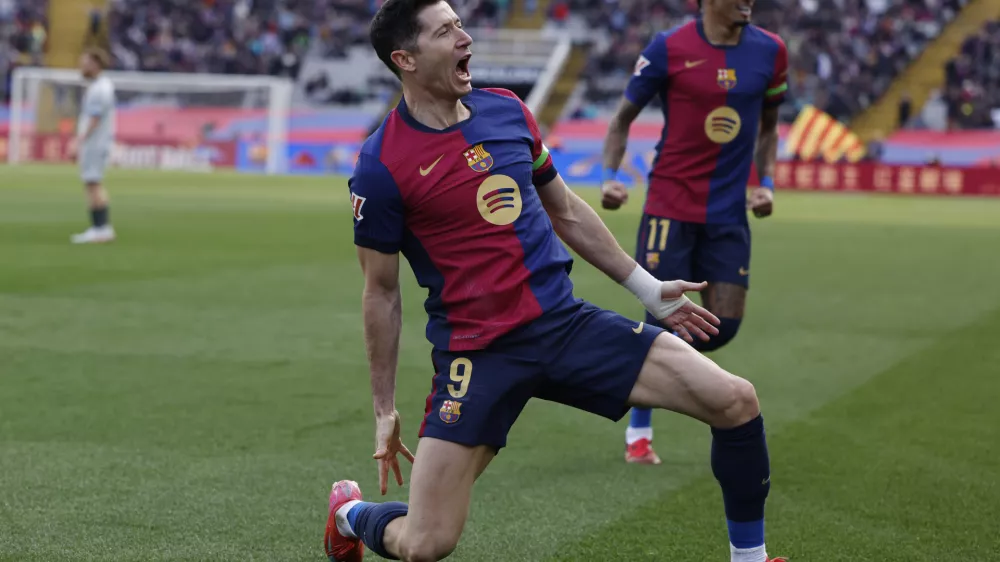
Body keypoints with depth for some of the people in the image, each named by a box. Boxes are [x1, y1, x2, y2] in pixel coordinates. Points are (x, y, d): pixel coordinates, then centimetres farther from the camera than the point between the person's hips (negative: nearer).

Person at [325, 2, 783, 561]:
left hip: (566, 322, 5)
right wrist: (385, 410, 2)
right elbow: (382, 293, -1)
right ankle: (351, 511, 26)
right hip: (477, 350, -5)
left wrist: (648, 288, 21)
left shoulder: (507, 110, 6)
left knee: (735, 401, -8)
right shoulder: (382, 165, -9)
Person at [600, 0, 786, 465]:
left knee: (725, 323, -2)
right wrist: (610, 177, -10)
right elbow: (623, 118, 3)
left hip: (729, 212, 4)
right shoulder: (668, 49, -7)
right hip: (670, 205, -4)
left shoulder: (769, 51, 3)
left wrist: (766, 184, 4)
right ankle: (638, 433, 11)